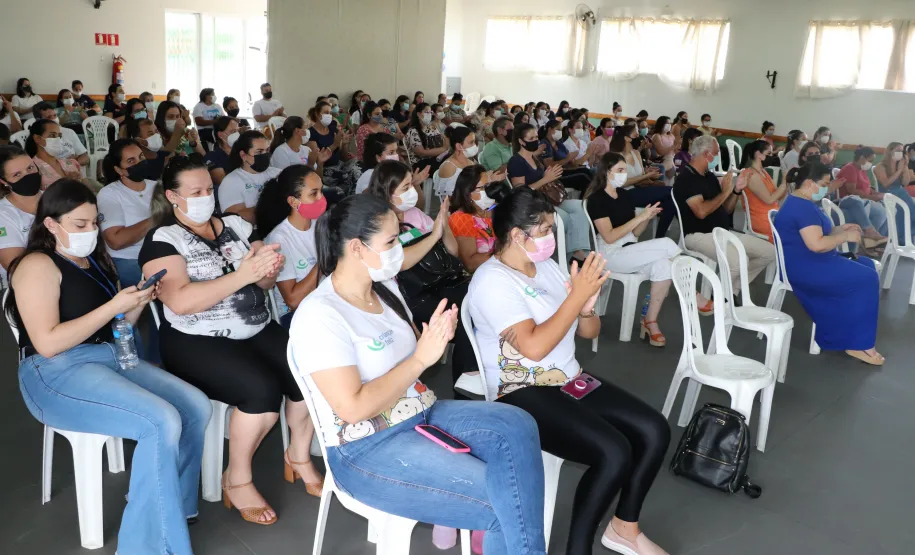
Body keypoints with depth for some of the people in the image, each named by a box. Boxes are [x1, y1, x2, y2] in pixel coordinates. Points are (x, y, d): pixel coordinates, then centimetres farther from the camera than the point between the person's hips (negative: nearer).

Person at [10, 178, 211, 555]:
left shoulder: (95, 259, 16)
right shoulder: (37, 266, -8)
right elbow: (47, 344, -18)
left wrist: (138, 303, 0)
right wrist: (114, 306, -20)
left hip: (112, 357, 8)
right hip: (56, 375, -8)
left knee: (196, 407, -11)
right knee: (162, 422, -28)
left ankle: (173, 507, 4)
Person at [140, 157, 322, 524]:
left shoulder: (236, 225, 11)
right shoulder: (163, 239, -6)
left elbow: (263, 284, 9)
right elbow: (180, 302, -21)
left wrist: (269, 269, -15)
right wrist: (241, 276, -29)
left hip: (258, 330, 5)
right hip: (198, 342, -5)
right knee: (262, 389, -29)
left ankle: (298, 455, 8)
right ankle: (237, 479, -5)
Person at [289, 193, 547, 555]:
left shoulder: (384, 288, 6)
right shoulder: (319, 315, -18)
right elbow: (353, 409, -23)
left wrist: (435, 340, -6)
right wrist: (421, 358, -22)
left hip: (421, 413, 8)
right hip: (368, 448, -7)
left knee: (516, 426, -19)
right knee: (502, 503, -19)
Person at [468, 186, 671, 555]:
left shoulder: (547, 267, 9)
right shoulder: (492, 280, -15)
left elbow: (589, 332, 13)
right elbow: (534, 347, -26)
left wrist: (587, 306, -10)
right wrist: (576, 295, -21)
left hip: (569, 381, 8)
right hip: (523, 396, -8)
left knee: (654, 431, -4)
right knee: (614, 453, -25)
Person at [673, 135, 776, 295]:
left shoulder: (710, 176, 16)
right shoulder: (685, 179, -11)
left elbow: (725, 210, 21)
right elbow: (701, 212, -24)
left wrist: (736, 191, 3)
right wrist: (725, 192, -11)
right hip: (699, 235, -9)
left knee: (769, 251, 2)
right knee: (739, 261, -34)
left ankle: (731, 291, 7)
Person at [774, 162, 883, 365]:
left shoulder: (799, 203, 15)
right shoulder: (803, 207, -21)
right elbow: (817, 244, -29)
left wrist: (840, 229, 8)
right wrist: (845, 236, -14)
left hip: (808, 263, 12)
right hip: (804, 269, -11)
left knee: (866, 265, 10)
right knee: (867, 279, -11)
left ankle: (851, 337, 6)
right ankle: (858, 343, 0)